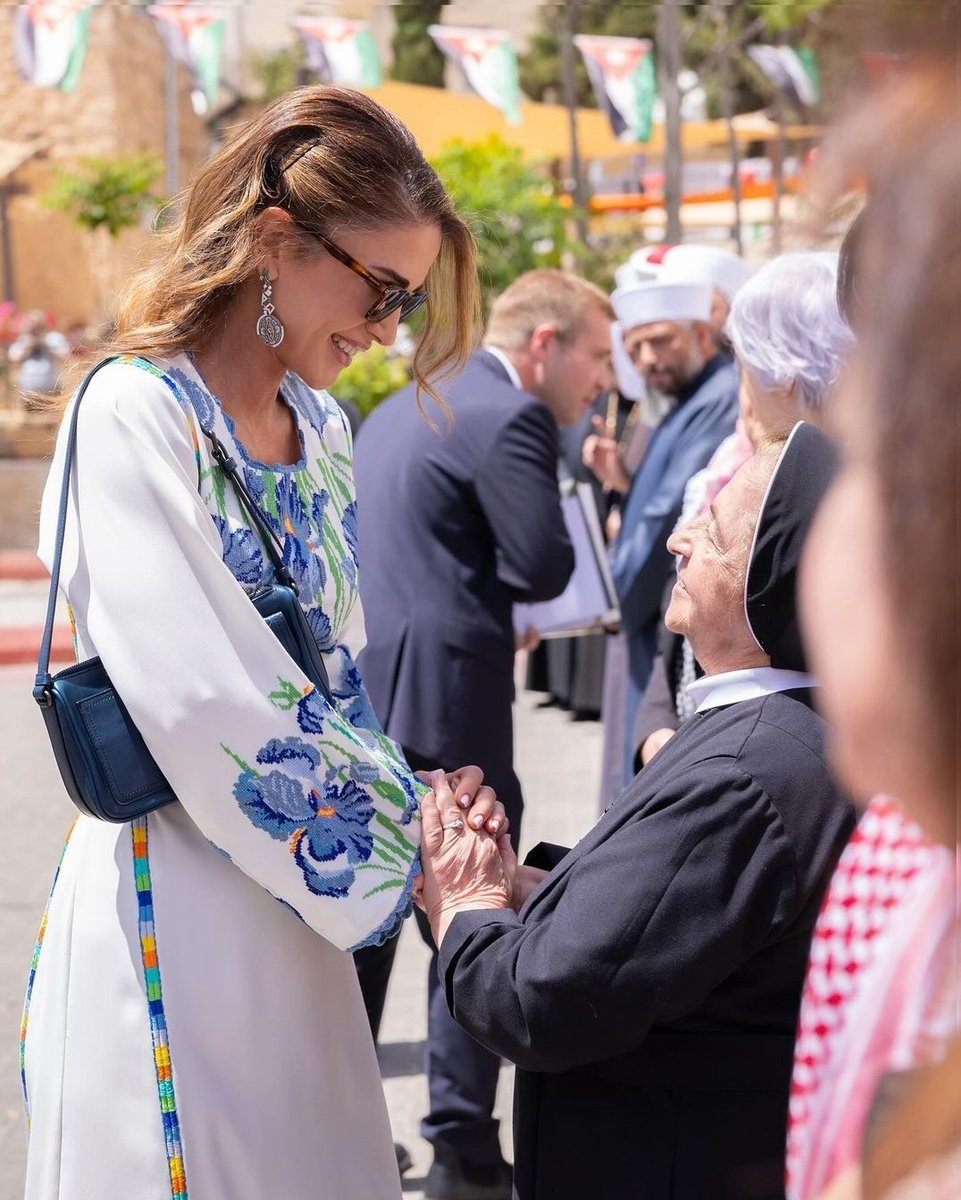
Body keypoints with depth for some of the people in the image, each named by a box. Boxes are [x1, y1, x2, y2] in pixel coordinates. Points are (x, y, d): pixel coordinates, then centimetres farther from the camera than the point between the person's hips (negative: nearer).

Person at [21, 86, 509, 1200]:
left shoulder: (320, 429, 11)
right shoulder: (136, 416, -14)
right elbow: (207, 710, -21)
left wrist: (414, 810, -2)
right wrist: (399, 866, -14)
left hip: (300, 907, 8)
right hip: (174, 907, -8)